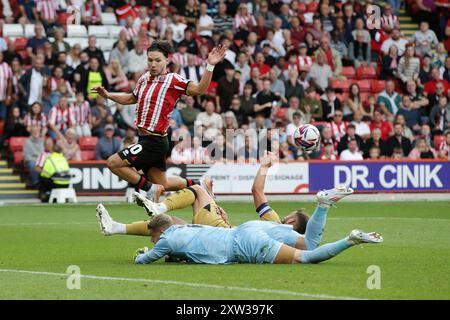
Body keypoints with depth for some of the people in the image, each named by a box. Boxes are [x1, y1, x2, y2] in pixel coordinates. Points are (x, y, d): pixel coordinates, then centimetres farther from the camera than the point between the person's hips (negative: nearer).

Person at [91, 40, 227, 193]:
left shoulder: (173, 80, -12)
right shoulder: (144, 78, 10)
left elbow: (199, 89, -25)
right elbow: (132, 98, 29)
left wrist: (210, 66, -36)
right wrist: (108, 95, 19)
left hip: (154, 142, -8)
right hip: (145, 139, 8)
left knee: (113, 163, -14)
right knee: (162, 184, 18)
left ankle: (147, 188, -5)